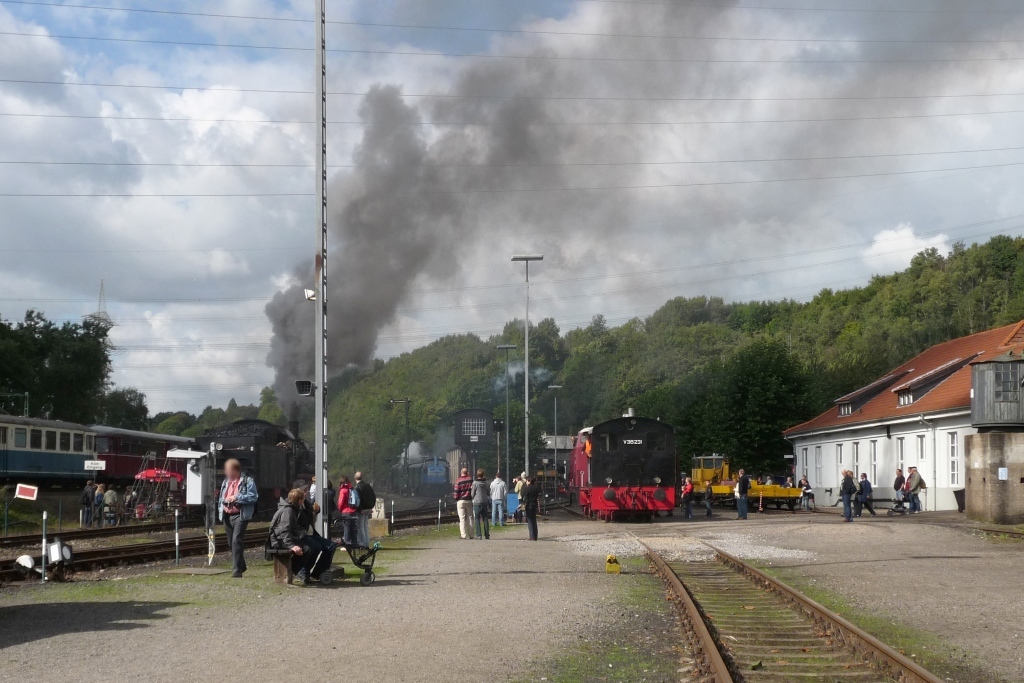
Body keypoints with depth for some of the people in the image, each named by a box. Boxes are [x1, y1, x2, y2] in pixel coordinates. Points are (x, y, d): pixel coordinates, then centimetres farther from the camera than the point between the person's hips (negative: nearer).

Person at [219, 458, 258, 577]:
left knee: (236, 541, -17)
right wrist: (221, 510, 10)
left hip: (240, 515, -7)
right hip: (227, 516, 7)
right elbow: (221, 498, 27)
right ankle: (241, 566, 30)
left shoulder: (247, 481, -3)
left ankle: (237, 570, -16)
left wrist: (237, 497, -18)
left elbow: (253, 496, -13)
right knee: (231, 543, 12)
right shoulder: (226, 482, 19)